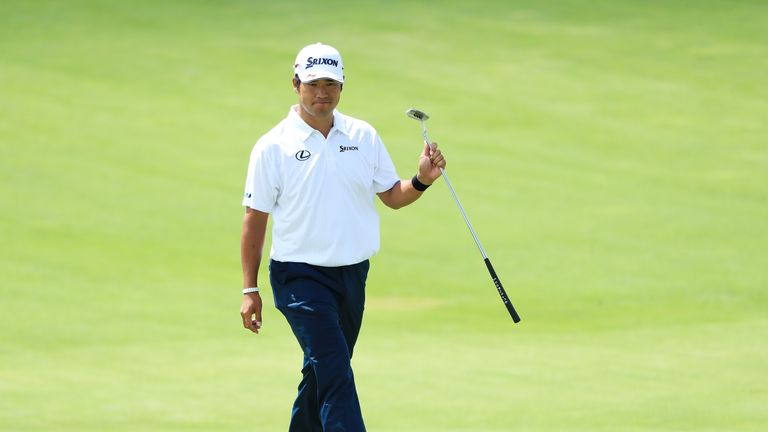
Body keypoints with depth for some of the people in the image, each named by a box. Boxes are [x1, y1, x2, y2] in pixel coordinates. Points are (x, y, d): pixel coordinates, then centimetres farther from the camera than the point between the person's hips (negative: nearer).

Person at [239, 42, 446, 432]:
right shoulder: (272, 147, -5)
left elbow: (392, 196, 13)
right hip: (300, 276, -5)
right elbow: (255, 218, -2)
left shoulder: (364, 137, 7)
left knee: (324, 373, 14)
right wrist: (250, 289, -4)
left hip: (353, 275, 5)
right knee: (335, 372, -17)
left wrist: (422, 180, -10)